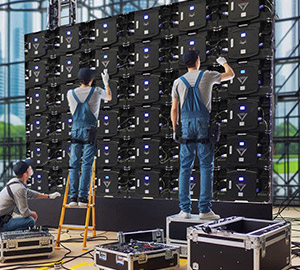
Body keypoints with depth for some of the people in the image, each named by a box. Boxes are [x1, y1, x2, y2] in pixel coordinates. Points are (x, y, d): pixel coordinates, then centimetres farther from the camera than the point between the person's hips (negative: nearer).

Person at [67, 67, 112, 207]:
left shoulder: (70, 93, 5)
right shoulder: (96, 91, 0)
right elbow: (109, 97, 22)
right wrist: (106, 82, 36)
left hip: (75, 131, 2)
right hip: (89, 132, -2)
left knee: (74, 165, 3)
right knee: (86, 165, -3)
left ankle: (73, 197, -1)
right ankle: (83, 197, -7)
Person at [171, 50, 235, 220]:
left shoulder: (178, 82, 9)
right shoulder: (207, 76, 4)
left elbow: (174, 109, 7)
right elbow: (231, 74, 20)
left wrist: (174, 130, 16)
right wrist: (223, 62, 40)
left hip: (186, 125, 2)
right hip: (204, 124, -2)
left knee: (185, 167, 5)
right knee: (206, 167, 0)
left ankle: (185, 209, 4)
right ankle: (205, 209, -3)